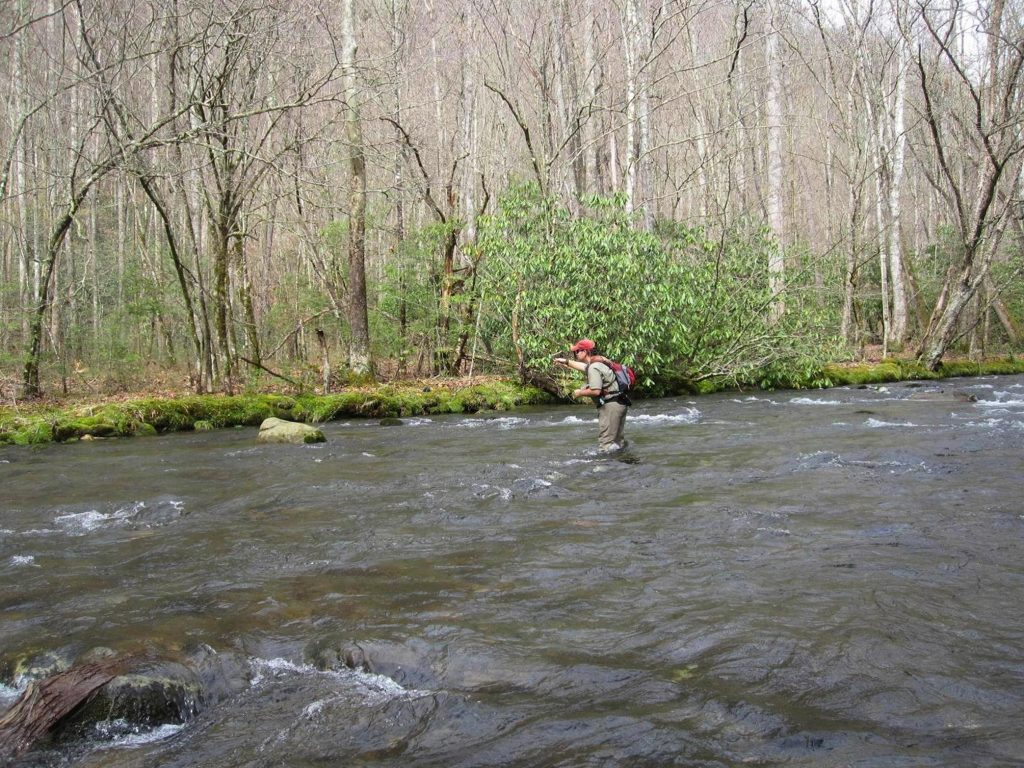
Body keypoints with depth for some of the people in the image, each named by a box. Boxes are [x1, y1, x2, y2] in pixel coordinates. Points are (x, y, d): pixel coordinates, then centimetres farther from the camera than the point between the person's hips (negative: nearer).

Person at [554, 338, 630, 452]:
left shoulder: (594, 367, -17)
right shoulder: (599, 362, 14)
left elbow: (595, 391, -25)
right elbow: (586, 367, 35)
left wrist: (580, 393, -7)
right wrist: (567, 361, 41)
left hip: (610, 406, -10)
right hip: (620, 404, 10)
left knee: (605, 444, -11)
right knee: (618, 441, 18)